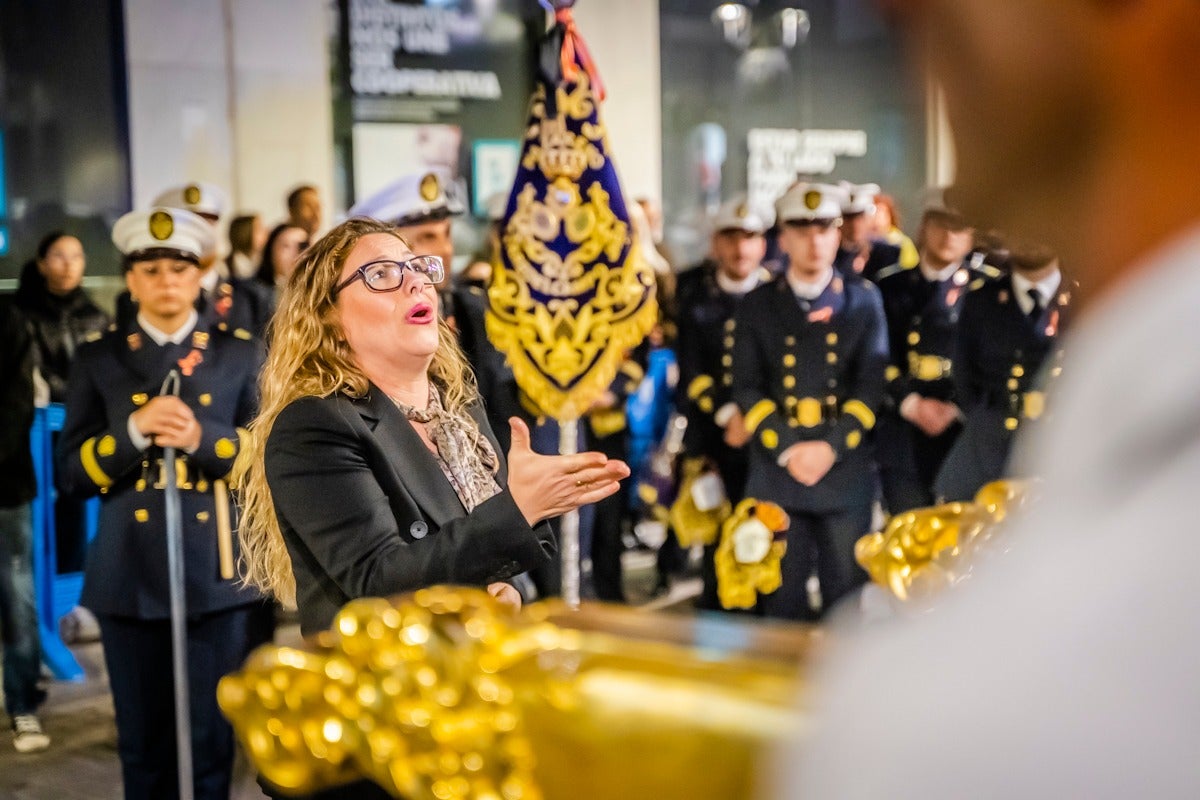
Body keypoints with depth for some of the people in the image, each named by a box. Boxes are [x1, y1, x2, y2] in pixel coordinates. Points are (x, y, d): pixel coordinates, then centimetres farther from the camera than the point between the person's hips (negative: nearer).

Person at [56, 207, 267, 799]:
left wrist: (200, 436, -18)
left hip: (218, 573, 0)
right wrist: (134, 430, -16)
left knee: (213, 740, 5)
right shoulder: (98, 360, 6)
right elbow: (70, 474, 0)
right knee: (143, 743, 9)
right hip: (130, 577, 1)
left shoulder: (241, 355, 5)